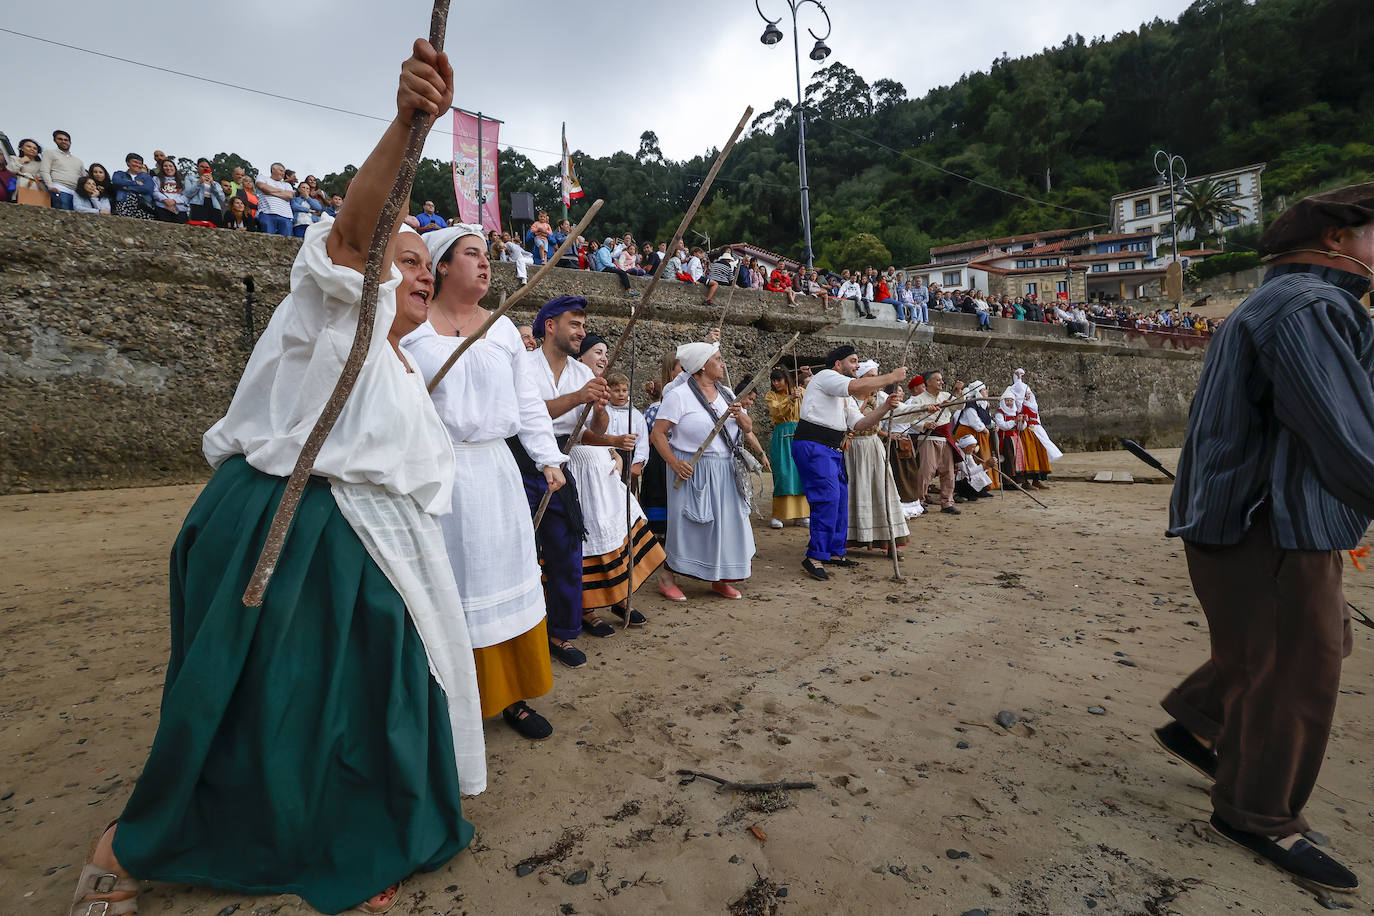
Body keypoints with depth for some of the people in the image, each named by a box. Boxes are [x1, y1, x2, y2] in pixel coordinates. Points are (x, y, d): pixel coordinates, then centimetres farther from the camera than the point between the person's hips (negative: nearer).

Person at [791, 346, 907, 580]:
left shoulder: (845, 397, 24)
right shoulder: (826, 376, -4)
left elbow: (859, 424, 15)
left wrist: (885, 408, 2)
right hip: (813, 446, -10)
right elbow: (858, 386, -20)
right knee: (828, 498, -18)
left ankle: (834, 552, 22)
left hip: (833, 451, 10)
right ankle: (815, 557, -15)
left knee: (840, 499, 11)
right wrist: (892, 376, -11)